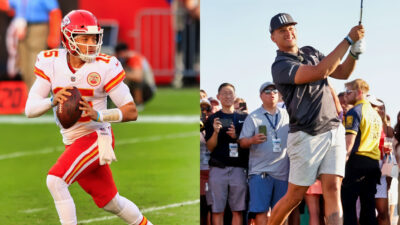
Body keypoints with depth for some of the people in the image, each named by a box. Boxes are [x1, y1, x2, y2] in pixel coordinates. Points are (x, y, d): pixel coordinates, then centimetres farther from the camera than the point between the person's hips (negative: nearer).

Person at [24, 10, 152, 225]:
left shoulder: (104, 67, -15)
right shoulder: (51, 63, -5)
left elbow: (131, 112, -13)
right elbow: (30, 109, -9)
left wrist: (98, 115, -30)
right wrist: (53, 100, -30)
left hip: (97, 138, -5)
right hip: (73, 143, 5)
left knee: (55, 180, -24)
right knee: (110, 203, 17)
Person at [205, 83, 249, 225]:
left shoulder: (243, 118, 13)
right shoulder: (212, 119, 9)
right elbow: (210, 147, 4)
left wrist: (236, 137, -8)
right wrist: (216, 132, -14)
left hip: (238, 168, 1)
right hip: (218, 169, -1)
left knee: (238, 210, -1)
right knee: (217, 210, -3)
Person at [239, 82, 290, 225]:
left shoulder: (286, 116, 15)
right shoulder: (253, 117, 6)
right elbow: (242, 142, 1)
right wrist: (252, 140, -21)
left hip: (282, 170, 3)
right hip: (260, 171, -3)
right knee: (261, 210, -9)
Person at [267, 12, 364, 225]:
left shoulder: (310, 53, 16)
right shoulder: (280, 66, -10)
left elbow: (342, 72, 18)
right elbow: (320, 72, -22)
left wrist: (355, 52, -3)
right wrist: (348, 40, -20)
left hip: (334, 130, 6)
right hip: (307, 136, -5)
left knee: (333, 189, -7)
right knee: (294, 196, 0)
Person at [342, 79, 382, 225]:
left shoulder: (354, 112, -5)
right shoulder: (375, 114, 19)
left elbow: (349, 140, -14)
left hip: (357, 160, -8)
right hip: (374, 162, 8)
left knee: (348, 204, -8)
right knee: (368, 206, 6)